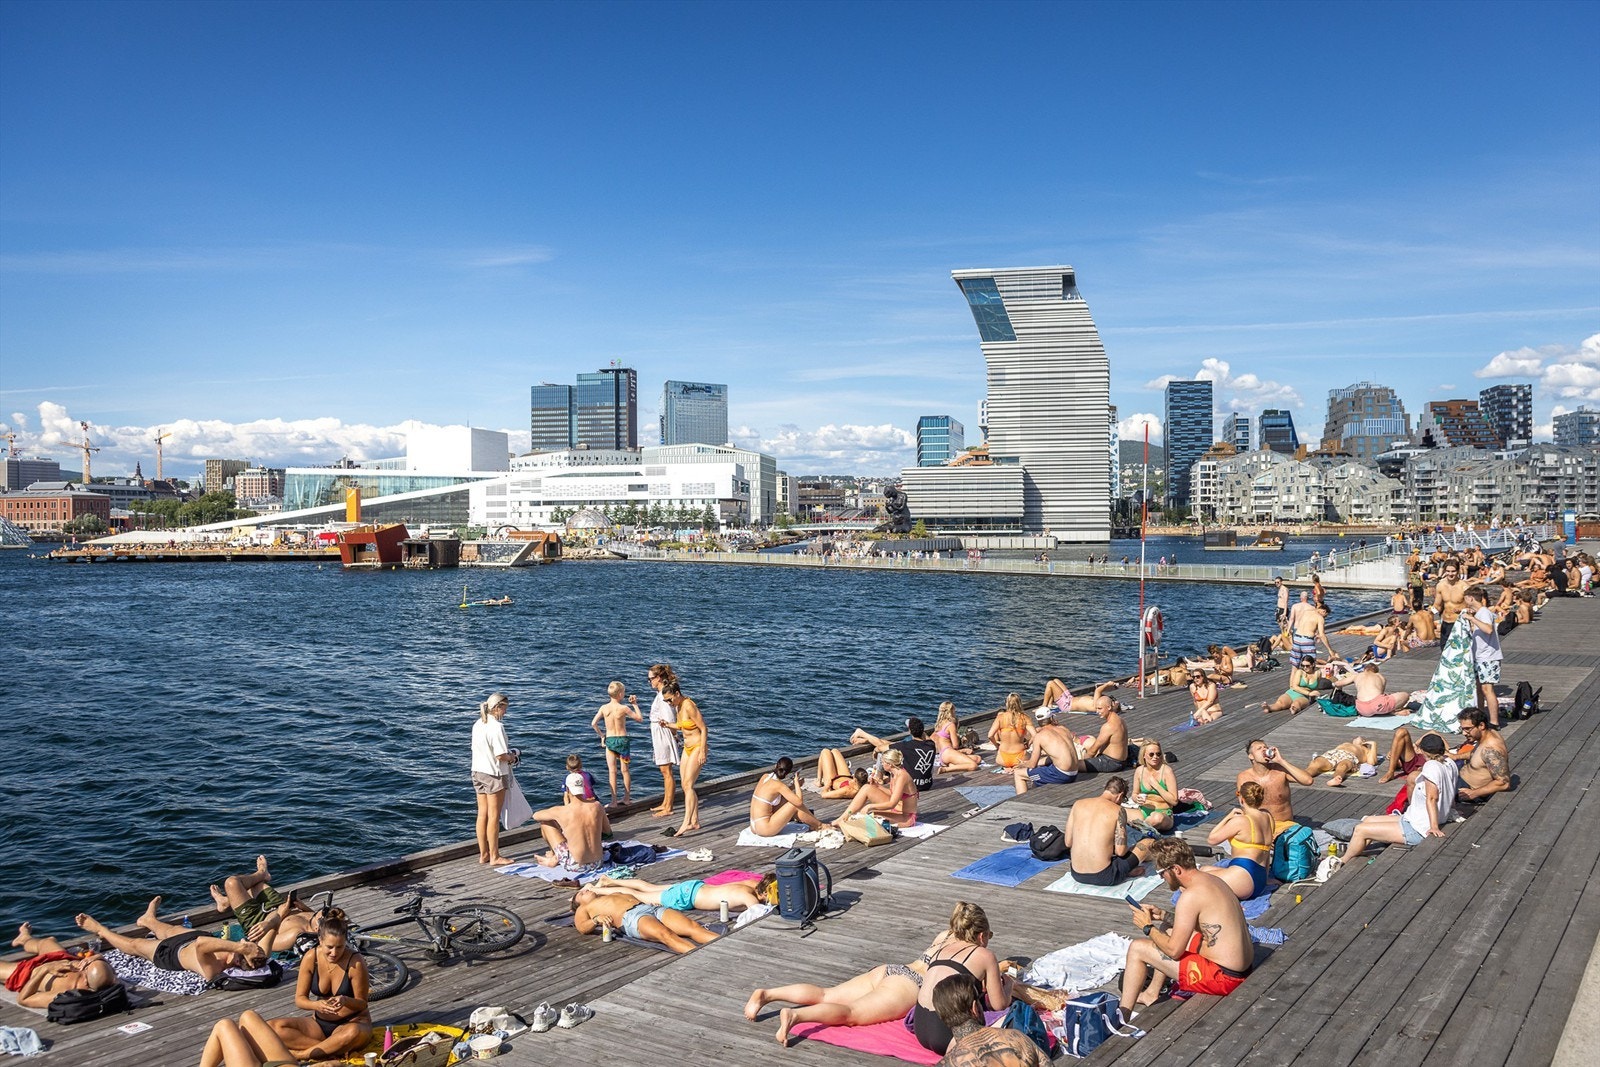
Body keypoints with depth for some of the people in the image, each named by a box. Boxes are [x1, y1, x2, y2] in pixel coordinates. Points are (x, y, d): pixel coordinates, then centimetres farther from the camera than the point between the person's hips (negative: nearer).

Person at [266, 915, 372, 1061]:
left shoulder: (355, 962, -17)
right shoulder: (311, 958, -8)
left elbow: (362, 1004, -10)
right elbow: (299, 999, -5)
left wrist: (345, 1001, -32)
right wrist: (316, 1005, -28)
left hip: (353, 1022, -4)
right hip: (319, 1023, 4)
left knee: (354, 1033, -41)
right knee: (272, 1027, -18)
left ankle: (301, 1054, -22)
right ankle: (333, 1049, -24)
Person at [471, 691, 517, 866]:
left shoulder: (478, 724, 5)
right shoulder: (496, 727, -20)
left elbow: (477, 749, 11)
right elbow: (501, 756, -22)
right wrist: (512, 758, -1)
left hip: (478, 772, 8)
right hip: (494, 774, -8)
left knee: (482, 814, 13)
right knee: (494, 817, 2)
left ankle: (483, 854, 21)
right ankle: (494, 857, 10)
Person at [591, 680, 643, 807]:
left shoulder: (604, 708, -5)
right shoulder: (624, 708, -13)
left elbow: (593, 723, -5)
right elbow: (640, 718, -3)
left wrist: (601, 735, 8)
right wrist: (635, 704, 5)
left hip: (609, 740, 1)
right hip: (623, 739, -1)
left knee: (612, 771, 5)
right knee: (625, 770, 14)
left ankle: (614, 800, 2)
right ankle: (627, 798, 21)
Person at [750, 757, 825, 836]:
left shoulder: (765, 776, 7)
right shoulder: (778, 785, -16)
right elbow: (799, 802, -18)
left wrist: (795, 784, 16)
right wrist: (797, 783, -6)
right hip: (764, 829, -8)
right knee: (795, 804, -3)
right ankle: (818, 825, 14)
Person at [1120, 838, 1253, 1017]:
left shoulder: (1191, 896, -22)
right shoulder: (1212, 880, 6)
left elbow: (1174, 951, -17)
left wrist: (1147, 927, -2)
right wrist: (1162, 915, 17)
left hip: (1223, 977, -10)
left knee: (1137, 949, -3)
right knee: (1170, 932, 29)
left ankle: (1122, 1015, 7)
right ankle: (1152, 994, 38)